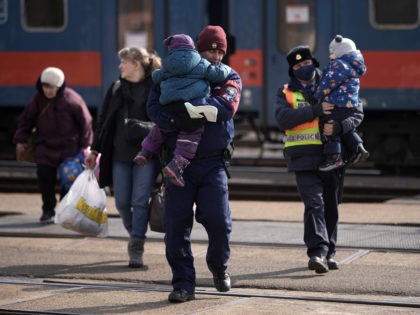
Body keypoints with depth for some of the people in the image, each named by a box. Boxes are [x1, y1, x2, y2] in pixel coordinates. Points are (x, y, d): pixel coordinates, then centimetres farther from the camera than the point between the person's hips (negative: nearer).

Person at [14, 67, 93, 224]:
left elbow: (85, 122, -4)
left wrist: (85, 145, -3)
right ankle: (48, 210, 7)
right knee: (44, 176, -5)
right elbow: (26, 119, 10)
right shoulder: (38, 99, -2)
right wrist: (21, 139, 3)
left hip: (69, 147, -2)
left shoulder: (71, 99, -12)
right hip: (45, 147, 3)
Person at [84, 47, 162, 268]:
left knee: (140, 202, -7)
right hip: (120, 154, 4)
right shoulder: (116, 89, 11)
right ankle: (134, 235, 29)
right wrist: (95, 151, 12)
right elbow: (103, 121, 15)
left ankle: (136, 250, -3)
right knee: (122, 203, 4)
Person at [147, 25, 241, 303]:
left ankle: (219, 267, 22)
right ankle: (183, 284, 7)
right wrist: (175, 122, -26)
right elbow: (154, 106, -6)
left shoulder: (230, 78, 6)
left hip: (213, 162, 0)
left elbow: (225, 106, -14)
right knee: (176, 225, -3)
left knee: (218, 221, -7)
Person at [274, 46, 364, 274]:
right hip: (304, 159, -2)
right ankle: (317, 252, -25)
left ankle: (328, 253, 23)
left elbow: (357, 114, 5)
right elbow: (283, 118, -10)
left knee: (331, 208, 10)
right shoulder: (285, 93, 9)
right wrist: (316, 111, -19)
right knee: (314, 204, -17)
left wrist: (339, 127, -16)